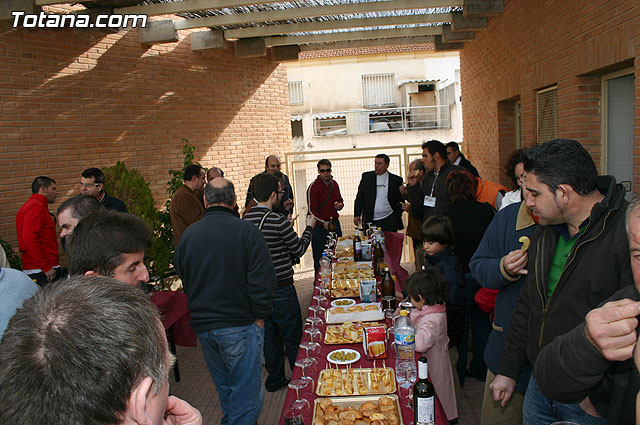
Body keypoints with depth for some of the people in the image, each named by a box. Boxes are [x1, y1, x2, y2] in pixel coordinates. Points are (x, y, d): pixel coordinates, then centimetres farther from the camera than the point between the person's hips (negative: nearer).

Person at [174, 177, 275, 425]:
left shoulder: (187, 235, 0)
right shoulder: (247, 232, -14)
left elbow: (182, 278, 10)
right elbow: (263, 281, -16)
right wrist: (260, 317, -3)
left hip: (202, 327, 5)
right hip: (240, 326, -5)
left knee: (224, 389, 24)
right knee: (246, 393, 7)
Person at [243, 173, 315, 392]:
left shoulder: (245, 220, 0)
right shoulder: (278, 221, -20)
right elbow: (298, 250, -8)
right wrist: (309, 227, 8)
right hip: (281, 288, -6)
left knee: (269, 336, 19)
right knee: (293, 338, 9)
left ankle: (275, 380, 31)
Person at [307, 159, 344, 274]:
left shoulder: (334, 184, 9)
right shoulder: (313, 187, -11)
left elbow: (340, 200, 24)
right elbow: (312, 210, -13)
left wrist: (340, 205, 0)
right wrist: (323, 223, -27)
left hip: (335, 222, 6)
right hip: (319, 226, -6)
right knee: (319, 258, 3)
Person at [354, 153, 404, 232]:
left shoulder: (396, 180, 5)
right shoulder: (366, 176, 8)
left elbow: (400, 201, 8)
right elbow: (359, 198, 8)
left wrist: (397, 218, -2)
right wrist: (357, 215, 0)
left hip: (389, 221, 0)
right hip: (370, 221, 1)